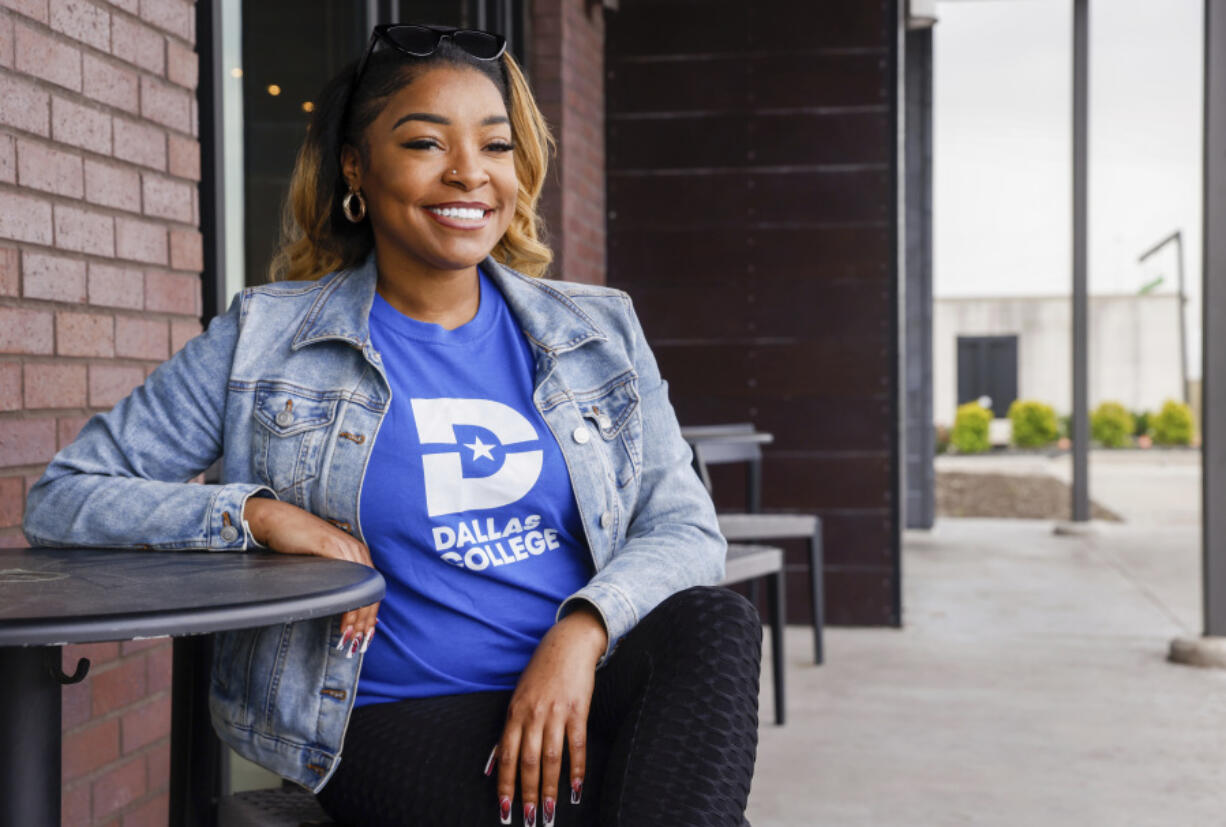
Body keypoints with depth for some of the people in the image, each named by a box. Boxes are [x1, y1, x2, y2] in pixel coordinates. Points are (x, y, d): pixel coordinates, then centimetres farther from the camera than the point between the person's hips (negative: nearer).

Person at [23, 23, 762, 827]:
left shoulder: (600, 331, 12)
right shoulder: (263, 342, 5)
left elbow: (686, 527, 6)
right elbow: (62, 499, 4)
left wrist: (581, 632, -15)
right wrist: (259, 514, -13)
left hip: (577, 686, 5)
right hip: (400, 725, -4)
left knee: (716, 621, -30)